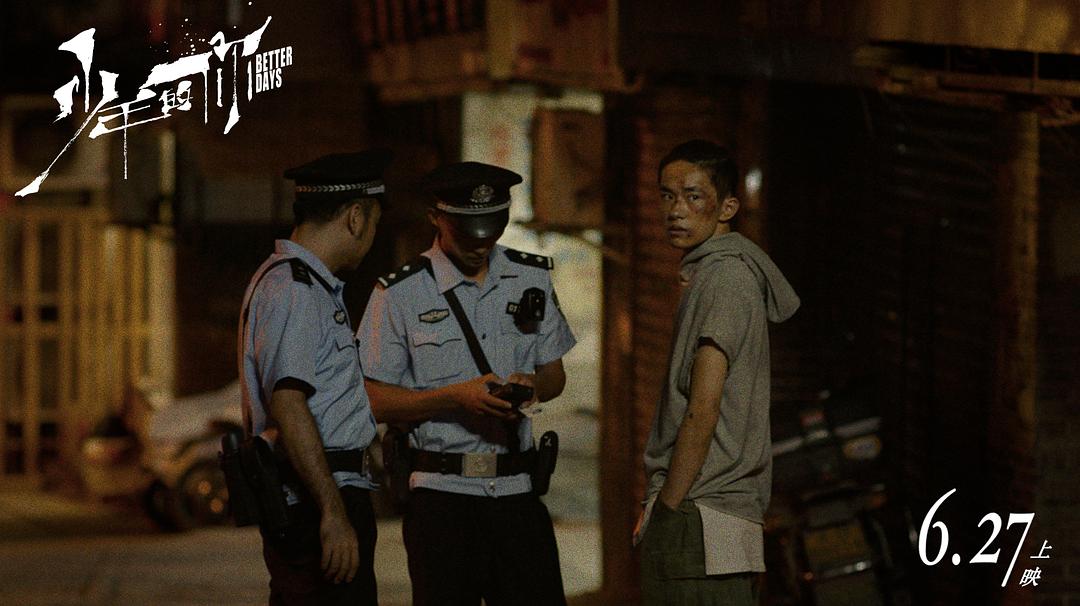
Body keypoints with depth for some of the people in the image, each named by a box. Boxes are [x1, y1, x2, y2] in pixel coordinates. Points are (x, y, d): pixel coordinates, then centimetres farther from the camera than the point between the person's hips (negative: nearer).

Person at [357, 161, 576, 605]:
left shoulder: (532, 279, 10)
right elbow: (374, 401, -4)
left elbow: (554, 373, 18)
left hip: (517, 490, 3)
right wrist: (456, 397, -18)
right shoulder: (399, 294, -3)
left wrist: (533, 386, -6)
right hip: (440, 494, -3)